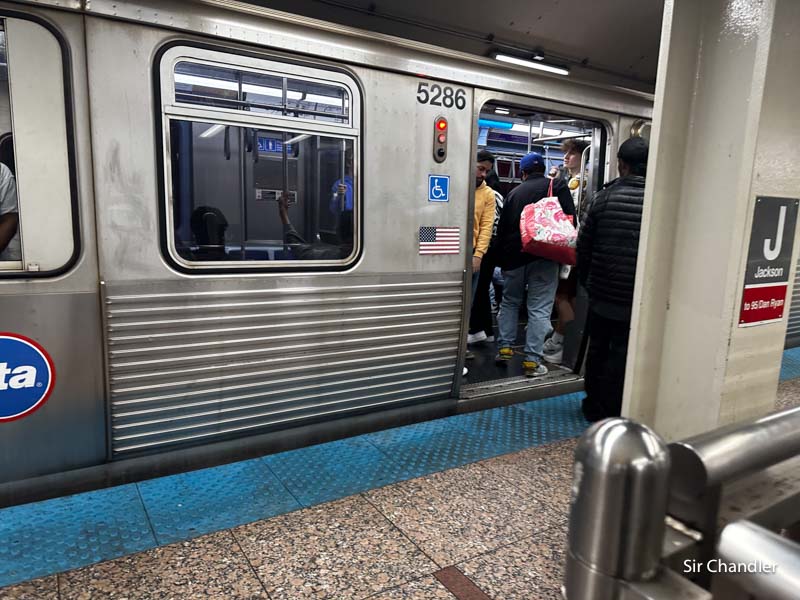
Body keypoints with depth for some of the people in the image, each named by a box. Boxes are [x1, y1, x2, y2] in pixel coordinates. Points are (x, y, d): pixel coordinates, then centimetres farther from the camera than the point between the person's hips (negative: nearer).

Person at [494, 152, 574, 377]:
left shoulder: (513, 193, 13)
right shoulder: (557, 186, 3)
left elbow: (502, 229, 13)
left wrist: (502, 258, 17)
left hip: (514, 256, 3)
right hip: (544, 257, -3)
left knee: (509, 301, 20)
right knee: (539, 308, 1)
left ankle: (505, 347, 19)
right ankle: (532, 360, 1)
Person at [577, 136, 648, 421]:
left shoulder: (604, 197, -5)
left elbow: (583, 245, -1)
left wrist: (585, 280, 13)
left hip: (603, 292, 1)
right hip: (638, 296, -1)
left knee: (597, 348, 15)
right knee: (621, 355, 7)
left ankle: (593, 406, 27)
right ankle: (610, 413, 15)